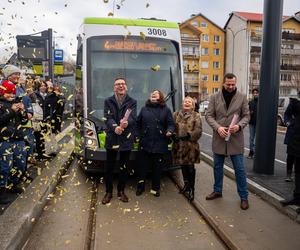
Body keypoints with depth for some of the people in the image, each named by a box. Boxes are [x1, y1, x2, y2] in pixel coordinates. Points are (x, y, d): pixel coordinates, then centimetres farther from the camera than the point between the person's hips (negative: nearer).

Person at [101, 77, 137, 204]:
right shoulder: (108, 101, 5)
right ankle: (108, 192, 21)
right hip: (112, 138, 0)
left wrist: (126, 123, -33)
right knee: (109, 167, 6)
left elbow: (133, 118, -9)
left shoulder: (132, 102, 6)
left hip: (126, 139, 1)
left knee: (124, 167, 10)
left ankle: (121, 191, 27)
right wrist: (115, 127, -28)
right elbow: (108, 118, -8)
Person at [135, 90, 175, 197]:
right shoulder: (144, 109, 11)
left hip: (160, 145, -1)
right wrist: (140, 135, 7)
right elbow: (138, 123, 15)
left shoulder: (166, 110, 6)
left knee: (157, 168, 7)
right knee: (142, 166, 8)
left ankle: (156, 188, 22)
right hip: (145, 144, 2)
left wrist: (169, 131, -17)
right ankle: (140, 186, 24)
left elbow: (171, 124, 2)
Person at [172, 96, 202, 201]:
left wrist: (188, 136, -18)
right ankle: (186, 185, 32)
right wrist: (173, 135, -11)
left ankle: (191, 189, 10)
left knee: (190, 167, -2)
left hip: (191, 145, -3)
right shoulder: (176, 114, 11)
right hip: (179, 145, 3)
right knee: (183, 166, 13)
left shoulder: (196, 116, 2)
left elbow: (198, 130, -7)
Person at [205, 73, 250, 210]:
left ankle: (244, 196, 18)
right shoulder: (214, 97, 1)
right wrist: (218, 127, -17)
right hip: (219, 138, 2)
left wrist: (239, 125, -18)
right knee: (217, 167, 15)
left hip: (236, 138, -1)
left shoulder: (242, 97, 0)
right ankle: (217, 191, 33)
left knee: (240, 169, 3)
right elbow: (209, 115, -1)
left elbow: (246, 116, 2)